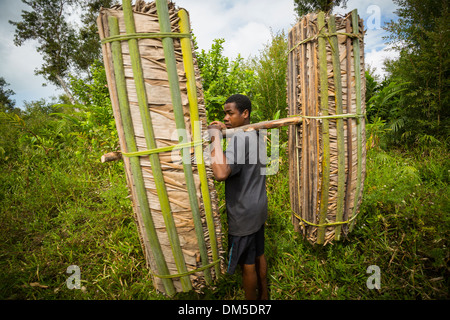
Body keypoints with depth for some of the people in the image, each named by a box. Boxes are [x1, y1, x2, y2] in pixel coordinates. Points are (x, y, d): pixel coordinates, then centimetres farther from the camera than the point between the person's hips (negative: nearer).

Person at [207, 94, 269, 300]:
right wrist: (225, 131, 11)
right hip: (259, 210, 10)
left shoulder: (239, 138, -25)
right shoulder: (256, 135, 5)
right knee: (259, 255, 24)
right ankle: (263, 294, 43)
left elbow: (221, 173, -40)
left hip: (243, 215, -10)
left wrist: (215, 137, -29)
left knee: (247, 264, 10)